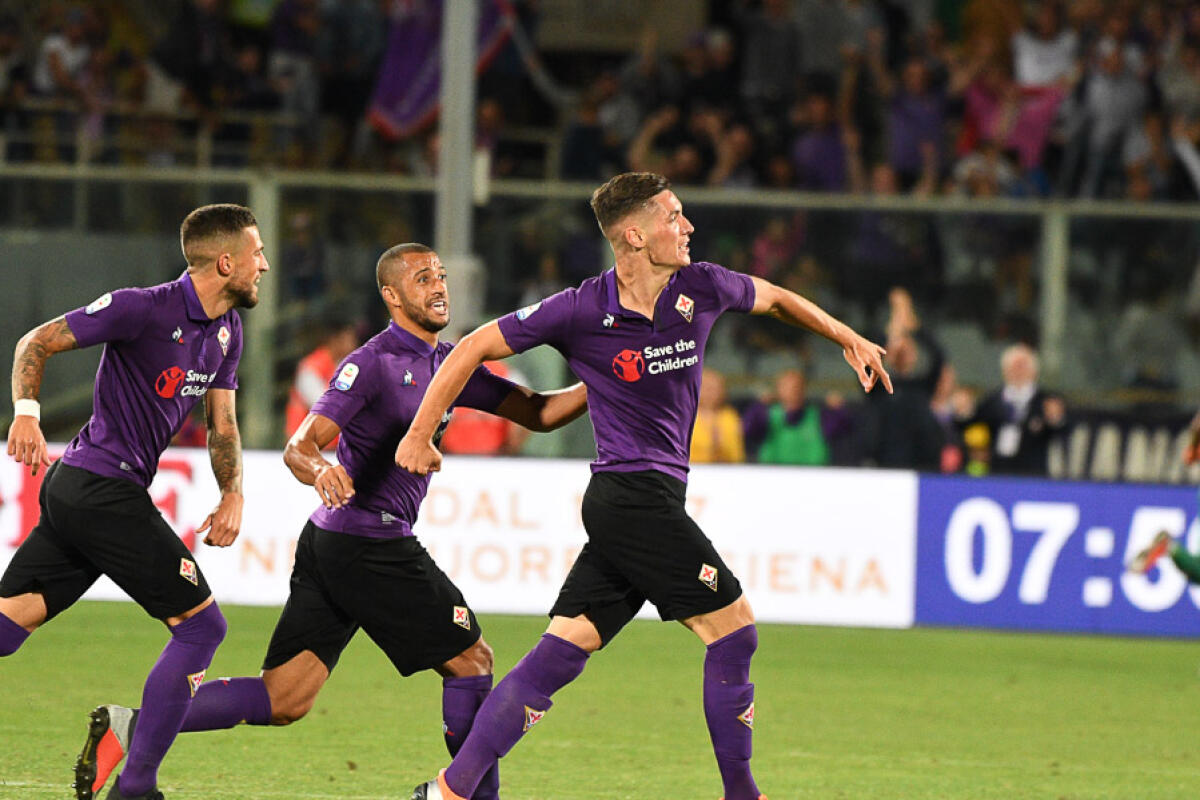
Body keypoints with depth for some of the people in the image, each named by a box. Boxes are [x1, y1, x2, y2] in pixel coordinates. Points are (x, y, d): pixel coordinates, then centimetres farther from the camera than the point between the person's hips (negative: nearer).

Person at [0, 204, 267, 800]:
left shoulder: (226, 330, 13)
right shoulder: (145, 309, -14)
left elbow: (221, 424, 21)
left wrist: (232, 494, 5)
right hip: (104, 488, -9)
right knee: (201, 625, -4)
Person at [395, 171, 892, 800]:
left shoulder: (700, 289, 4)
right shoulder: (583, 310, -11)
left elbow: (772, 297, 26)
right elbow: (475, 348, -3)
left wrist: (847, 339, 31)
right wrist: (419, 435, -2)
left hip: (651, 503, 6)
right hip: (632, 492, -6)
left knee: (558, 654, 3)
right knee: (734, 629, -7)